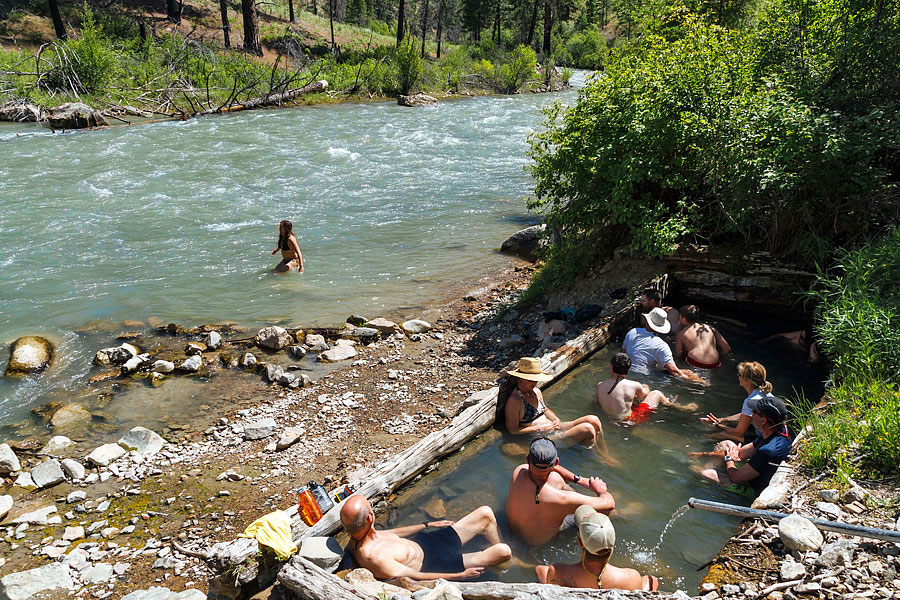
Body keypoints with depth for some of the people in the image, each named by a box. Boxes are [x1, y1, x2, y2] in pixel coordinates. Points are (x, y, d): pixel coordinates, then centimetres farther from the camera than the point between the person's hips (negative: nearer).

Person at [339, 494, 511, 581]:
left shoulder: (357, 536, -11)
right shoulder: (374, 557, -37)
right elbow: (416, 577, -26)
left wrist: (427, 525, 21)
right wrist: (460, 576, -16)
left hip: (423, 541, 8)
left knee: (486, 513, 8)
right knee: (504, 551, -13)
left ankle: (495, 554, 34)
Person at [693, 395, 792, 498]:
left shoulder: (769, 451, -39)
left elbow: (736, 477, -27)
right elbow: (741, 453, 2)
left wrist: (729, 459, -4)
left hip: (754, 490, -9)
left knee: (700, 472, -9)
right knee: (725, 444, 15)